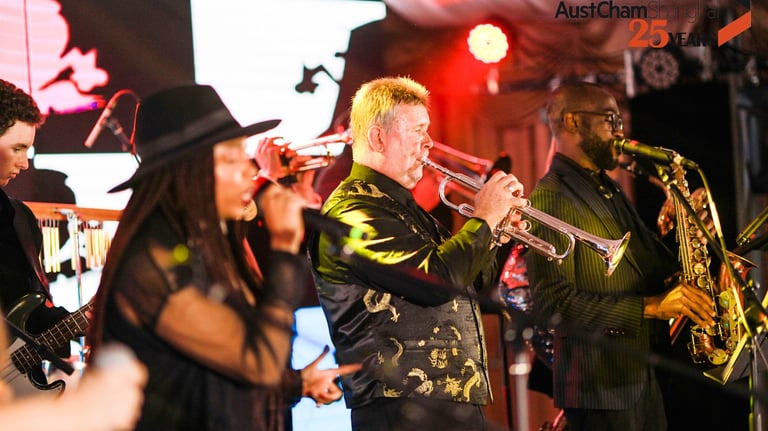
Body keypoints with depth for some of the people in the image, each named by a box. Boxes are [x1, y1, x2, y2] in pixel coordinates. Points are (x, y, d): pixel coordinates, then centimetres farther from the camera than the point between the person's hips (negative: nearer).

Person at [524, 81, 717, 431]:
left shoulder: (608, 191, 17)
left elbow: (641, 267, 20)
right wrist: (648, 306, -24)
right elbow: (556, 303, -22)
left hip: (642, 375, 9)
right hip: (599, 388, -9)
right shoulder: (549, 199, -14)